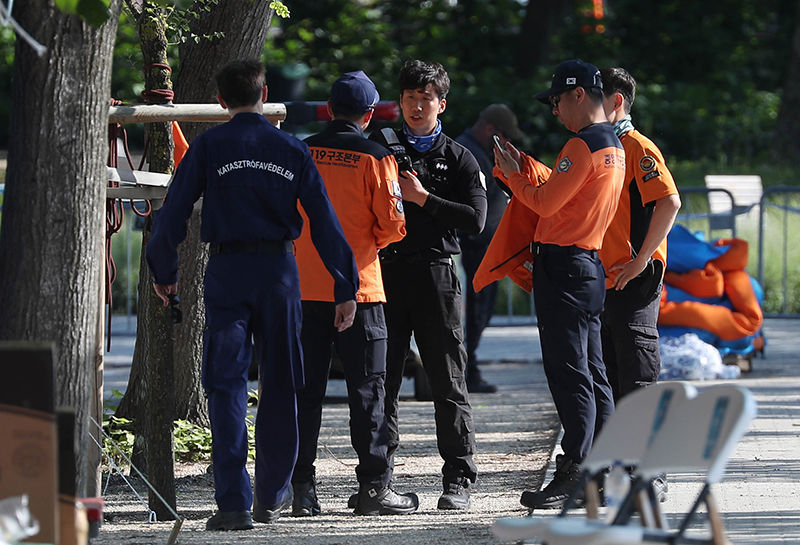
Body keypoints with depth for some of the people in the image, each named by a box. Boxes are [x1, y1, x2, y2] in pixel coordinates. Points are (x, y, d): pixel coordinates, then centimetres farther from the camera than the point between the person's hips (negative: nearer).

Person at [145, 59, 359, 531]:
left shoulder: (210, 146, 0)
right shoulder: (293, 150, 5)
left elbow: (175, 209, -4)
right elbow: (325, 221, 3)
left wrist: (164, 270, 7)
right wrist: (346, 287, 6)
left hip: (227, 271, -2)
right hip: (280, 269, 2)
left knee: (227, 385, -2)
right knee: (279, 385, 14)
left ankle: (234, 502, -14)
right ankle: (273, 496, 23)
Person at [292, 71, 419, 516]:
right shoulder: (375, 157, -7)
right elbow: (393, 225, -8)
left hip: (307, 290, 3)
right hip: (359, 289, -3)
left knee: (307, 390, 6)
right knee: (367, 390, 2)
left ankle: (303, 490, 4)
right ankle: (374, 487, 2)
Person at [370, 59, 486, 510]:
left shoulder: (459, 159, 9)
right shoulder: (382, 147, 13)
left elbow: (475, 219, -4)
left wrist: (423, 199, -10)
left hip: (435, 274, -1)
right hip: (385, 269, 1)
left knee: (448, 380, -2)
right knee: (383, 379, 2)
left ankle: (458, 478, -1)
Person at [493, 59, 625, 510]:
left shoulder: (582, 146, -15)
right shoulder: (614, 146, 16)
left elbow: (545, 203, -15)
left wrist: (512, 175, 1)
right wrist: (526, 170, 15)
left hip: (562, 267, -10)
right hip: (592, 265, 10)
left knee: (569, 375, -10)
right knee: (593, 375, 11)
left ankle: (574, 477, -11)